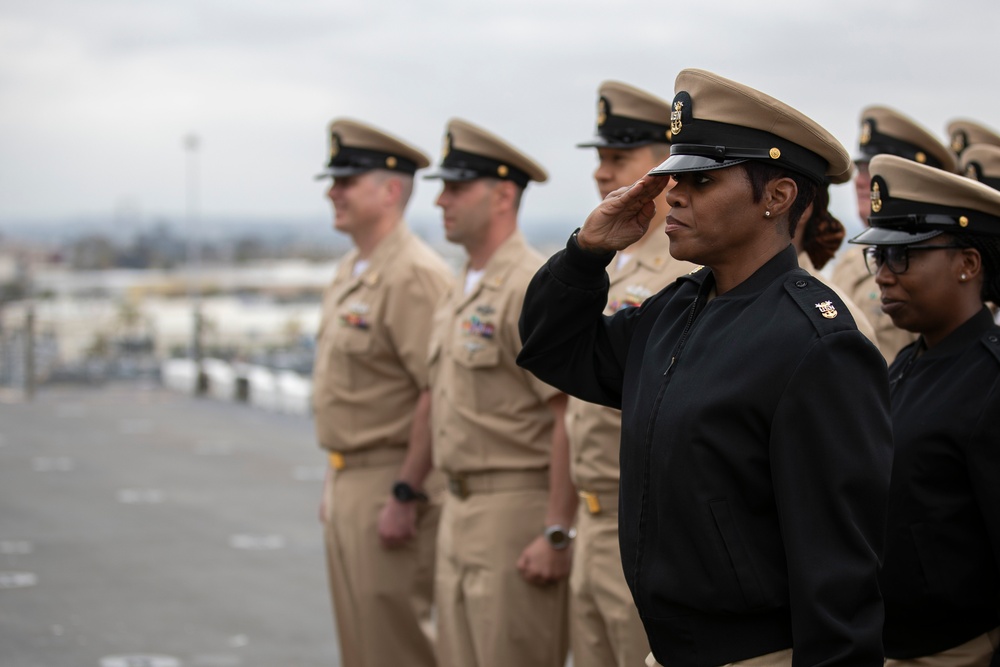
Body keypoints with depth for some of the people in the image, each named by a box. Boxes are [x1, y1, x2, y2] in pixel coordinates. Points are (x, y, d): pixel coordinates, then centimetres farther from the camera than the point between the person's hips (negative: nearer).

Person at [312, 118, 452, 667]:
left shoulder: (414, 276, -18)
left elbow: (438, 394, -23)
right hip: (349, 482, 10)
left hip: (389, 488, -10)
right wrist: (335, 484, 19)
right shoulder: (349, 273, 14)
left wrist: (405, 495, -23)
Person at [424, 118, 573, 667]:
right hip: (460, 510, 9)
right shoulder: (460, 293, 15)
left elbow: (571, 417, -20)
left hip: (516, 513, -9)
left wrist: (557, 534, -21)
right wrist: (453, 509, 18)